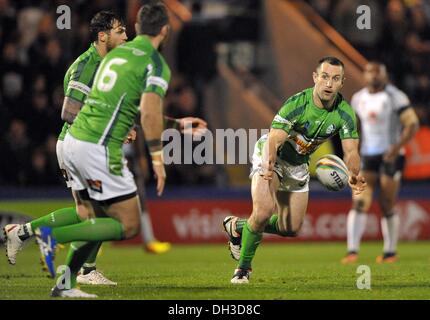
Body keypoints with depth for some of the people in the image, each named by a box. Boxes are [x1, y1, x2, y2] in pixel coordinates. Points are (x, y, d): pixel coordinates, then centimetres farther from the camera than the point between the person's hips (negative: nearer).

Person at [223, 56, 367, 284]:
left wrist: (354, 175, -46)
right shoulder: (296, 104, -33)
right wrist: (269, 165, -59)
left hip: (298, 164, 6)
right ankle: (243, 268, -8)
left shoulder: (344, 113, -19)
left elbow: (351, 151, -23)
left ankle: (238, 226, 32)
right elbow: (273, 141, -38)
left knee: (291, 229, 8)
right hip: (271, 157, -6)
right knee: (263, 212, -28)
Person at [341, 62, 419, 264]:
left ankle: (390, 252, 14)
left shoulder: (394, 97, -7)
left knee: (387, 207, 0)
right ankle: (352, 251, -16)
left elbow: (412, 124, -12)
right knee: (359, 203, -11)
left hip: (391, 157, -4)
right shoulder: (358, 99, 11)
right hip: (367, 158, 4)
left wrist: (397, 146, -22)